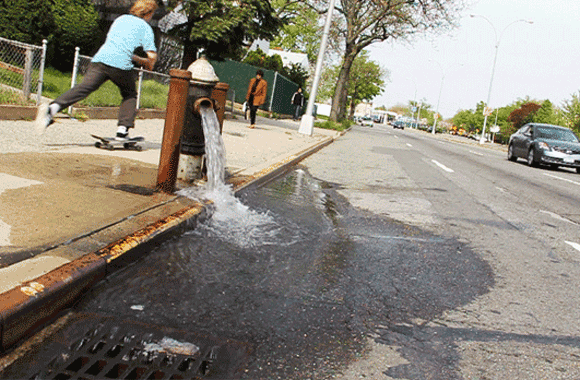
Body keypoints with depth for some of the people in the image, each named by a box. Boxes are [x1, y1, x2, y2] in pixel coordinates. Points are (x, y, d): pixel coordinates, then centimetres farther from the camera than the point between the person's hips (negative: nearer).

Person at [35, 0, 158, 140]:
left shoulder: (120, 19, 29)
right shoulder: (145, 27, 13)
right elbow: (152, 56, 3)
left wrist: (136, 59, 44)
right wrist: (146, 63, 27)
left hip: (100, 58, 4)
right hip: (121, 64, -4)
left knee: (84, 87, -11)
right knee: (130, 94, 17)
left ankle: (52, 108, -34)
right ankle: (122, 130, 2)